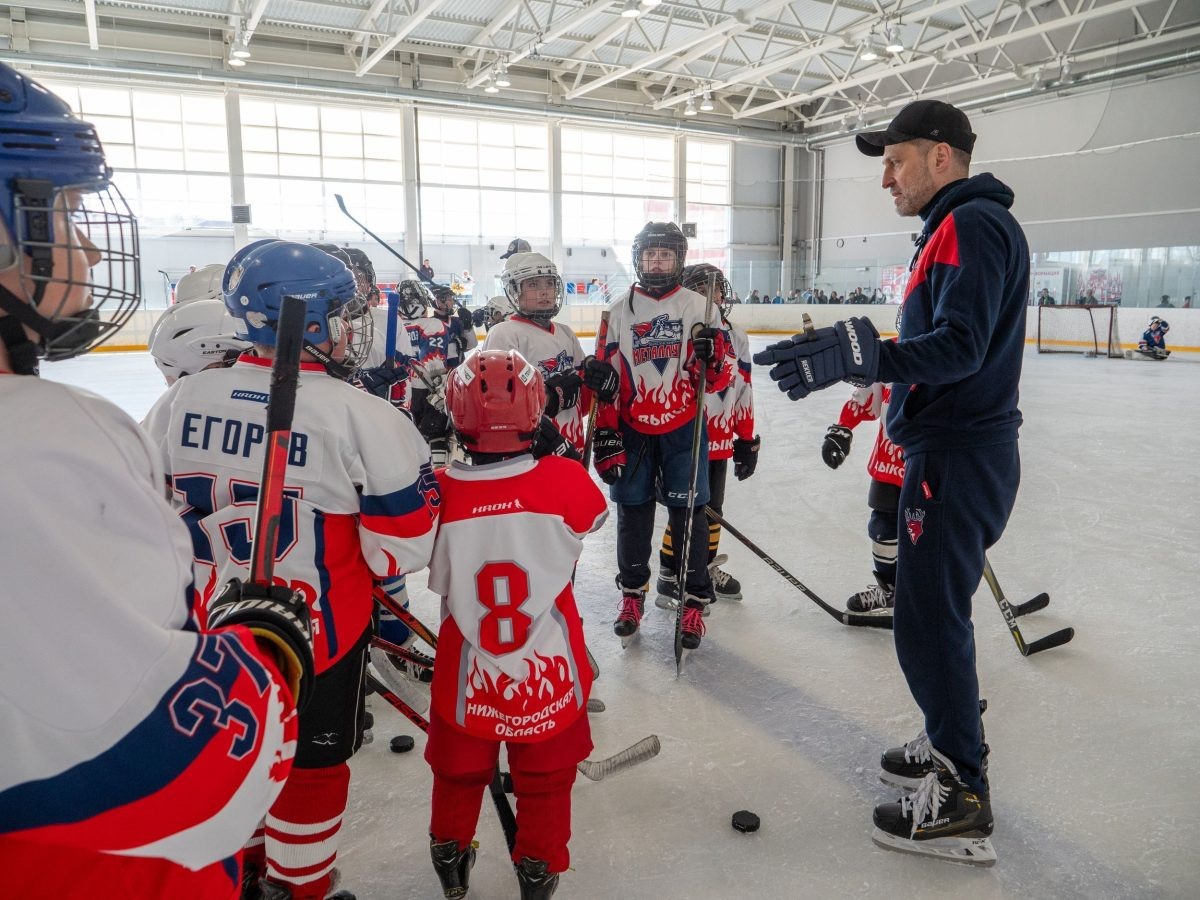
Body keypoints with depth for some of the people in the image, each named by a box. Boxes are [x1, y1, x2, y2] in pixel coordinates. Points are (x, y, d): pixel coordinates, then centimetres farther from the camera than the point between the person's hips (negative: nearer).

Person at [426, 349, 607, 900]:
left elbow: (436, 578, -3)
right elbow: (594, 518, 3)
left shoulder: (437, 495, -21)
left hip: (467, 674, 1)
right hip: (549, 672, -1)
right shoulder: (567, 482, -21)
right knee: (546, 776, 23)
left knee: (459, 771, 27)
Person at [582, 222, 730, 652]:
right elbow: (605, 381, 2)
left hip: (684, 428, -1)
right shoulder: (618, 311, 2)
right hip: (632, 429, 1)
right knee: (633, 513, 10)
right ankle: (632, 593, 26)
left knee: (689, 514, 2)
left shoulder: (700, 308, 0)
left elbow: (718, 381, 0)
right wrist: (606, 437, -2)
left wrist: (712, 356, -22)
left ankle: (694, 601, 14)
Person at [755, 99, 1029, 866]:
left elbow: (960, 346, -28)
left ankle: (961, 803, 6)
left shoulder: (972, 224, -14)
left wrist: (861, 356, -38)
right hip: (958, 448, 11)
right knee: (937, 605, 21)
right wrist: (859, 359, 15)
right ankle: (956, 737, 39)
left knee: (927, 620, -6)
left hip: (959, 456, -11)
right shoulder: (961, 227, 19)